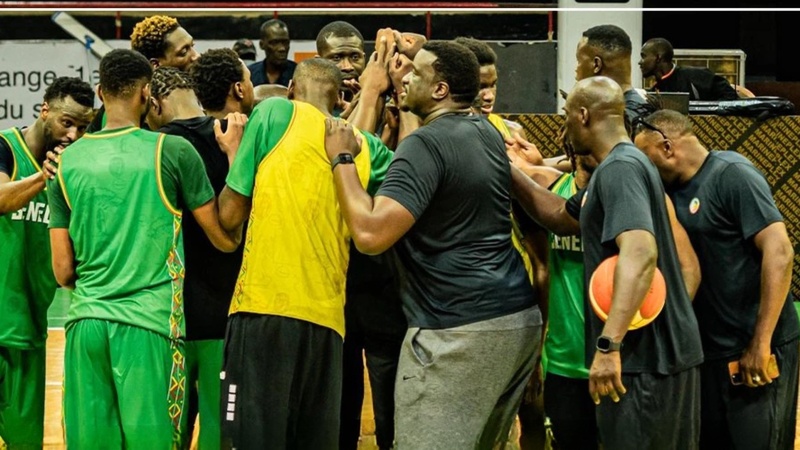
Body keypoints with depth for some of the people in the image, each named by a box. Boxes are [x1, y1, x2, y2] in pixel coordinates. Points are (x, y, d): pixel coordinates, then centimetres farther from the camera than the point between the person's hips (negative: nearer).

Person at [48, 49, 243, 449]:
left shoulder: (67, 161, 7)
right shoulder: (173, 151, -3)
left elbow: (63, 272, 9)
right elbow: (227, 240, 4)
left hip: (85, 322, 3)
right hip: (148, 323, -3)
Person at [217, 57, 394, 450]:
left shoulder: (275, 112, 3)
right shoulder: (364, 146, 13)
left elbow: (231, 214, 3)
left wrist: (234, 151, 22)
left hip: (265, 304, -4)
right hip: (327, 315, 5)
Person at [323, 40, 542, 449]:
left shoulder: (426, 144, -13)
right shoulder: (486, 132, 13)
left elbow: (371, 234, -23)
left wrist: (341, 159, -10)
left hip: (459, 332, -9)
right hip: (519, 319, 9)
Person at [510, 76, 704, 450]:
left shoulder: (619, 168, -16)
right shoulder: (623, 166, 17)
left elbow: (640, 253, -30)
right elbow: (562, 217, 27)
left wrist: (608, 343, -37)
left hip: (646, 354, -10)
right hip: (663, 349, 10)